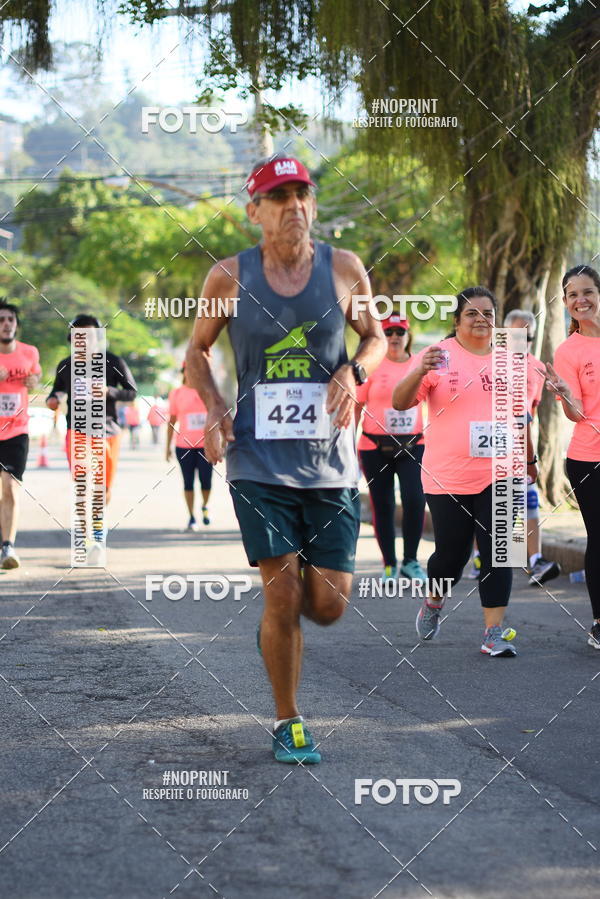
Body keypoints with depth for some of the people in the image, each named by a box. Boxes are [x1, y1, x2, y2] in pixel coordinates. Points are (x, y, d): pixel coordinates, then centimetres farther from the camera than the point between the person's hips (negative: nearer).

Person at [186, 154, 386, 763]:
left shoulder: (344, 269, 2)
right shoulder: (230, 277, -1)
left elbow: (376, 338, 15)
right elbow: (197, 351, 12)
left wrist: (353, 371, -6)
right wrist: (214, 408, -5)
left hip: (330, 461, 2)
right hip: (259, 460, -2)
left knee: (328, 606, 0)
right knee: (281, 598, -7)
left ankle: (278, 617, 37)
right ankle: (287, 723, 12)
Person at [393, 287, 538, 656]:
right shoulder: (438, 356, -3)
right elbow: (400, 403, -10)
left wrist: (530, 459, 18)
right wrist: (420, 371, -26)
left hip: (498, 474, 2)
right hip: (448, 478, -2)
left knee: (497, 553, -5)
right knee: (451, 554, 6)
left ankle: (494, 632, -2)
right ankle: (434, 602, 37)